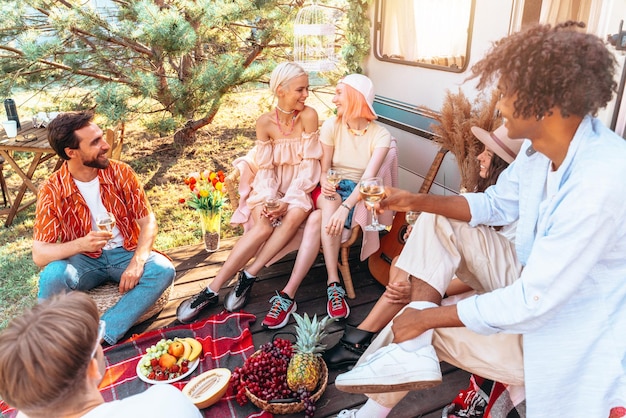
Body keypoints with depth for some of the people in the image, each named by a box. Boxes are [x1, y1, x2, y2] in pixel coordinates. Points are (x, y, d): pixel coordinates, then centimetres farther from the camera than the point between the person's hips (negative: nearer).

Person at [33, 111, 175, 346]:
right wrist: (81, 244, -36)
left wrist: (137, 262, -24)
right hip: (83, 259, -1)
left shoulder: (121, 173, -10)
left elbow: (148, 221, -6)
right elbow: (39, 254, -16)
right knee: (53, 275, -33)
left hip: (125, 252, 2)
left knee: (163, 269, -28)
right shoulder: (52, 190, -14)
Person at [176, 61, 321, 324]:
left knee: (295, 216, -35)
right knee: (263, 227, -30)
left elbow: (309, 165, -11)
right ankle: (211, 291, -22)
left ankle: (248, 276, -22)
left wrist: (287, 201, -21)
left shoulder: (309, 116, -9)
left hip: (298, 186, 0)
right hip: (270, 187, 0)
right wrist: (267, 199, -22)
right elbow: (265, 168, -4)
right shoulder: (265, 122, -6)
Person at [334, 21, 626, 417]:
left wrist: (427, 318, -23)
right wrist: (415, 201, -7)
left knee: (410, 325, -11)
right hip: (534, 279, 8)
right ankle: (411, 354, -12)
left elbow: (530, 304, -33)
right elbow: (497, 205, 7)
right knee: (437, 221, -5)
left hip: (561, 328, -8)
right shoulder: (541, 146, -9)